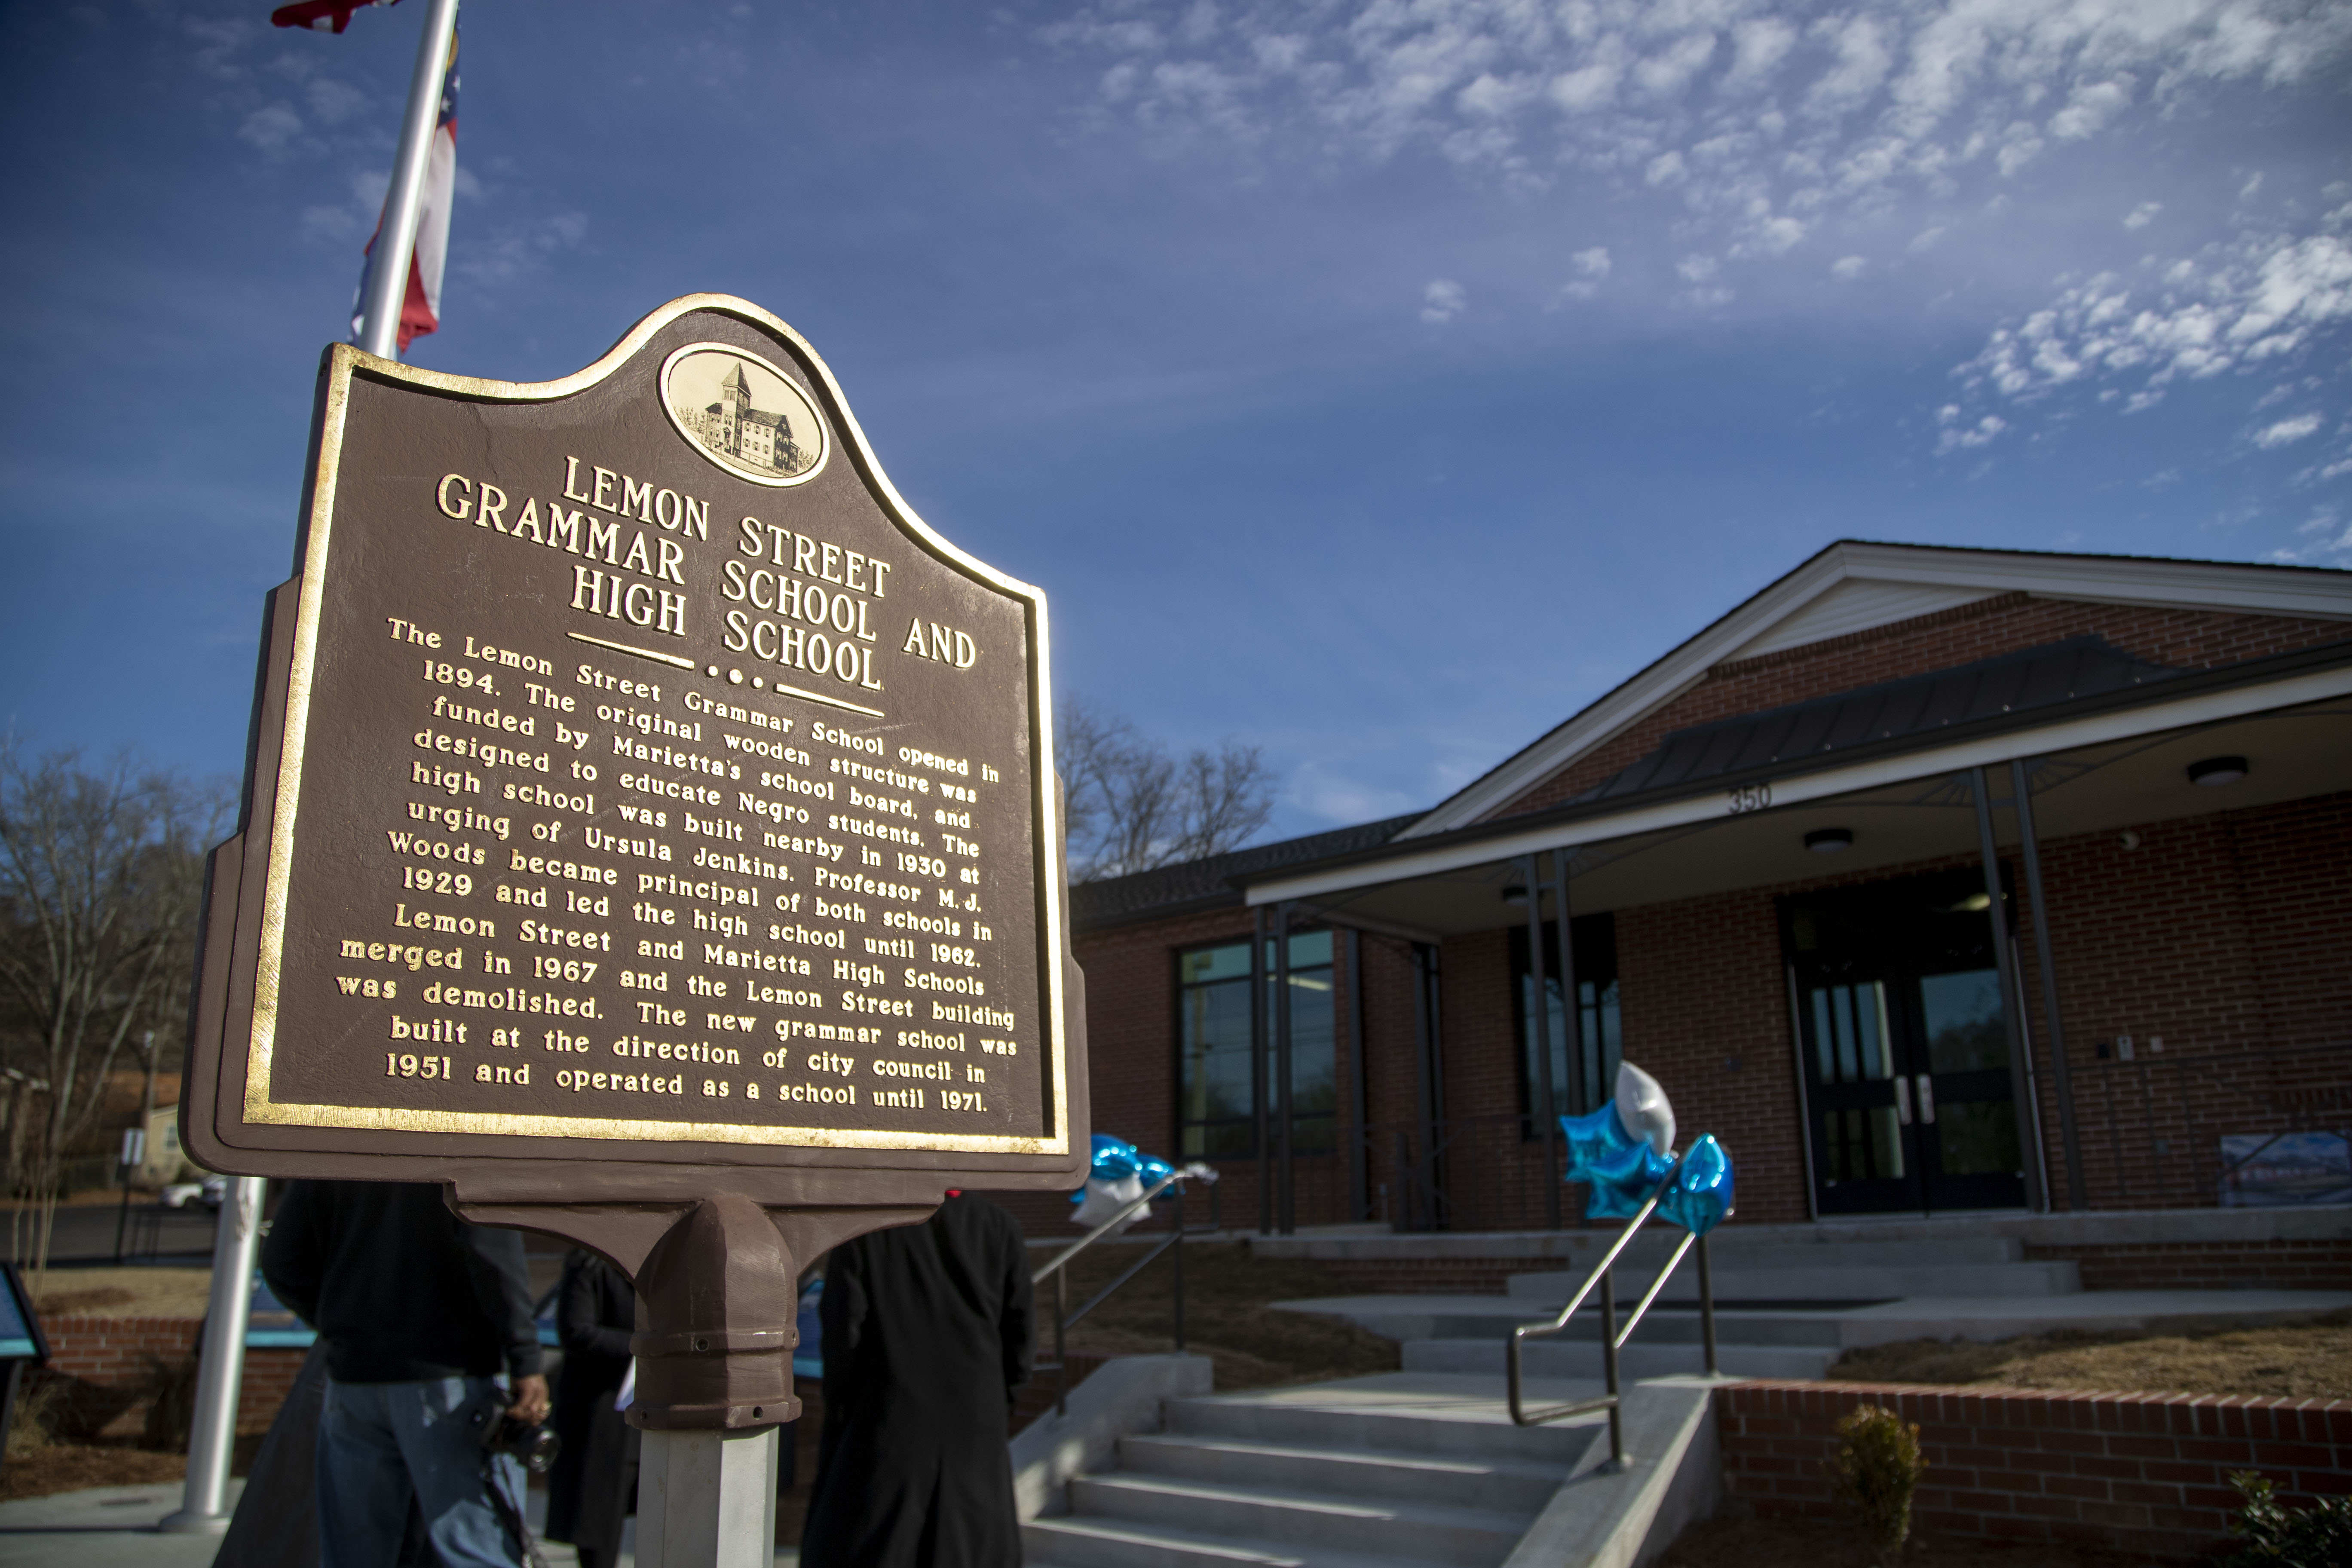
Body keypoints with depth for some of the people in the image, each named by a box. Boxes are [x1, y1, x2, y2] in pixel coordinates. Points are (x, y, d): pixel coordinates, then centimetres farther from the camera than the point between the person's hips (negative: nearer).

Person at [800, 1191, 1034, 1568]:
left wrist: (838, 1407, 4)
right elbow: (1019, 1325, 0)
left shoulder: (861, 1229, -10)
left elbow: (843, 1330, -10)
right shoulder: (999, 1227, -4)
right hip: (975, 1423, 2)